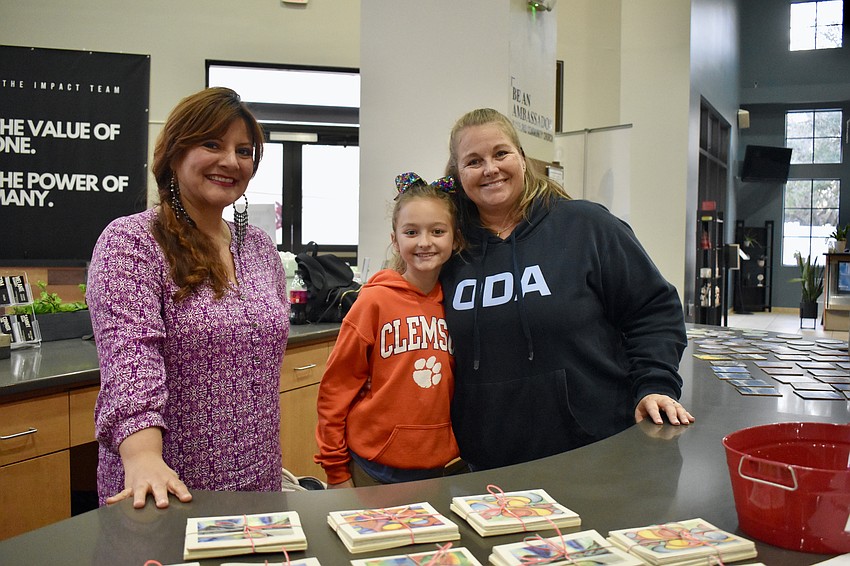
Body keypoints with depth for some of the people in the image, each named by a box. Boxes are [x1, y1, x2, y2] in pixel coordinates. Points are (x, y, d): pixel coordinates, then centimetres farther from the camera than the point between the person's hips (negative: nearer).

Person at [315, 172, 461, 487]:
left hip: (438, 468, 4)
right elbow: (336, 388, -8)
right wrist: (336, 471, -6)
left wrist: (459, 453, 13)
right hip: (374, 469, -4)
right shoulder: (375, 301, -11)